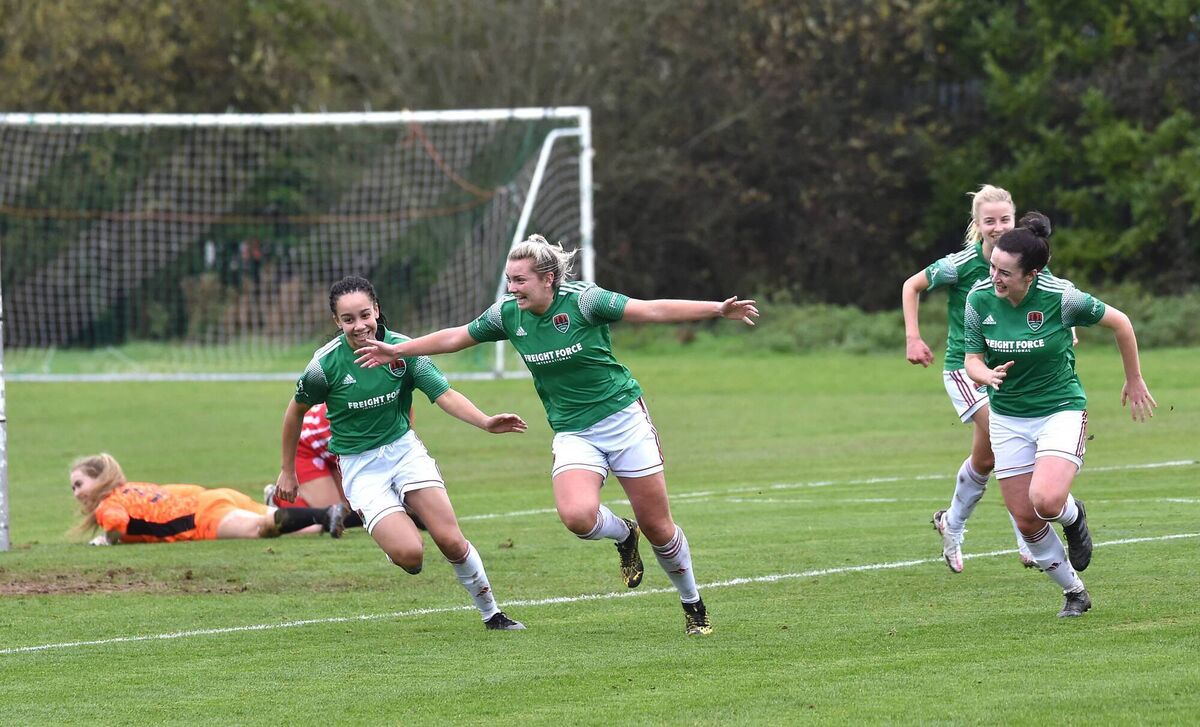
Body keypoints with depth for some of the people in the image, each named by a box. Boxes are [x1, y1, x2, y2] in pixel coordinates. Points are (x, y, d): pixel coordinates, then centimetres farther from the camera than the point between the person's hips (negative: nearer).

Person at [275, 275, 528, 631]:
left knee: (451, 542, -12)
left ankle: (492, 614, 9)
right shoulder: (325, 364, -15)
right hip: (359, 465, -2)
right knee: (410, 554, -20)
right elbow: (296, 411, 2)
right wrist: (287, 470, 10)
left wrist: (486, 422, -31)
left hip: (404, 448, 2)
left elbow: (445, 395, -13)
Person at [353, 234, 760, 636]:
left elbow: (652, 311, -15)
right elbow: (454, 338, 14)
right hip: (573, 433, 3)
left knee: (658, 527, 0)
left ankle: (693, 606, 25)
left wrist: (718, 310, -23)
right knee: (577, 515, -26)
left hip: (623, 418, -3)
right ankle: (623, 536, 10)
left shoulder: (582, 300, -15)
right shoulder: (508, 314, -1)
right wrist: (397, 351, 20)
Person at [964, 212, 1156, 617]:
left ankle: (1073, 516, 12)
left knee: (1046, 501, -27)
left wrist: (1134, 380, 6)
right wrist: (986, 375, -25)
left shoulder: (1060, 297, -20)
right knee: (1025, 520, 2)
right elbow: (972, 359, 0)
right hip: (1007, 415, 4)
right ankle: (1074, 593, 25)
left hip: (1061, 409, -4)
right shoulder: (980, 299, -11)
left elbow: (1119, 322, -5)